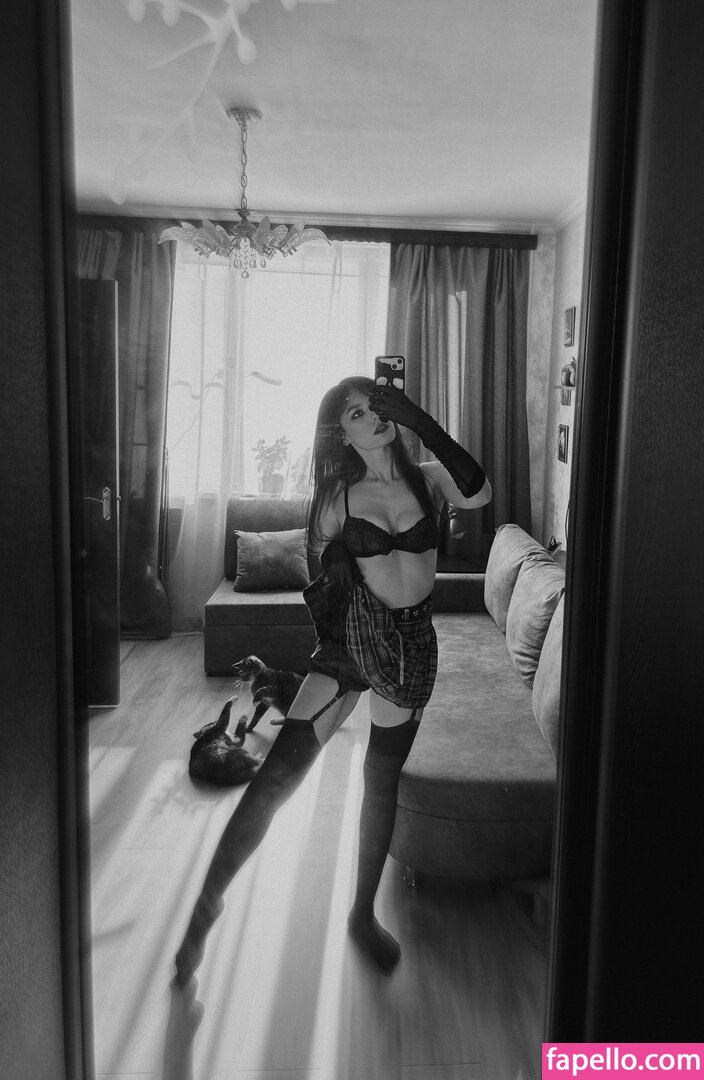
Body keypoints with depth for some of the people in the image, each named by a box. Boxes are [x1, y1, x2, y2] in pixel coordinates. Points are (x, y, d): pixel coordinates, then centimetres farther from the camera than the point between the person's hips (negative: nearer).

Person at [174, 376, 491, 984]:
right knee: (279, 773, -11)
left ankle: (364, 915, 34)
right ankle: (209, 900, 8)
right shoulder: (340, 497, -1)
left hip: (411, 643, 1)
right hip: (350, 637, -1)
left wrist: (420, 422, -22)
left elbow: (478, 495, -22)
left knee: (382, 781, 15)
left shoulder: (429, 479, -1)